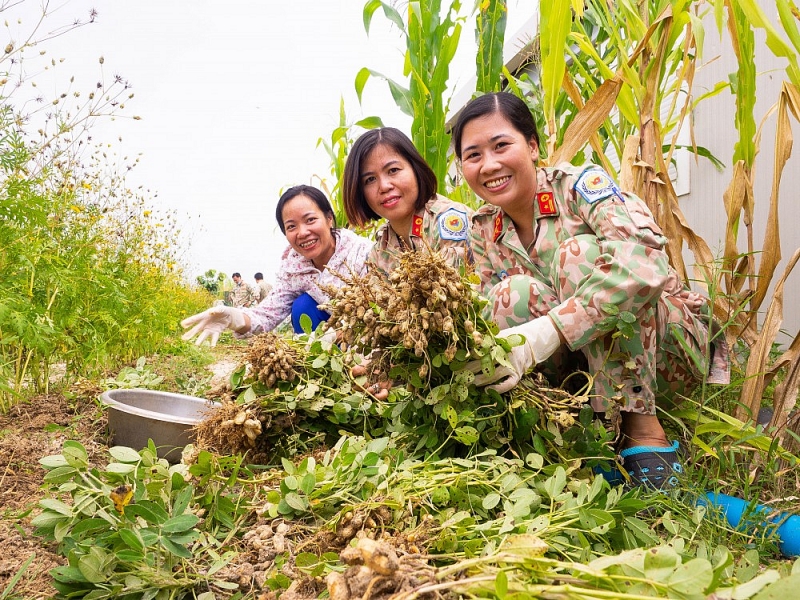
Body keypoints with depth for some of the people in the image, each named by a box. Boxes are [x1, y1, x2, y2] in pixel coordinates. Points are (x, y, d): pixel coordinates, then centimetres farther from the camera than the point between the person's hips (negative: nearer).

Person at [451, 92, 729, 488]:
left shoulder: (580, 185, -16)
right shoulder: (484, 232, 0)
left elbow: (645, 262, -35)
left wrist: (543, 335, -43)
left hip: (671, 348, -3)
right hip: (597, 367, 3)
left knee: (578, 252, -28)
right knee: (515, 293, -23)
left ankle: (644, 431, -24)